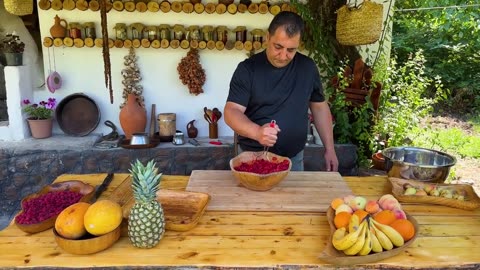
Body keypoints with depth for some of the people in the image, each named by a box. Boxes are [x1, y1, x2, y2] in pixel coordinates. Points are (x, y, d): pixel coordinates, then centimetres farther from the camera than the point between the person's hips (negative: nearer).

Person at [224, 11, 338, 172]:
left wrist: (329, 149, 5)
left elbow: (319, 107, 9)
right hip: (253, 157, -3)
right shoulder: (247, 69, -10)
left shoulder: (307, 67, 0)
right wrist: (257, 132, -35)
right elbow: (232, 111, -16)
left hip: (294, 158, 3)